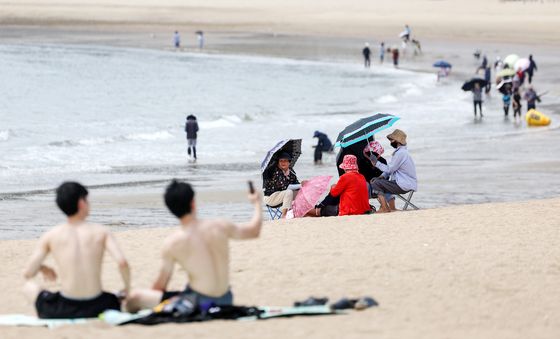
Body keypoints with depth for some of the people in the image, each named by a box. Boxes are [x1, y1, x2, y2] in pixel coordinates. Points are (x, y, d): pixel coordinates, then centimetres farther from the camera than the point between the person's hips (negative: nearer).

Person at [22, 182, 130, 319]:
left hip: (65, 310, -1)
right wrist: (127, 287, 6)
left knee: (29, 287, 26)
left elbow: (28, 274, 1)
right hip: (95, 309, 1)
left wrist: (42, 268, 24)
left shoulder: (50, 236, 0)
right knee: (116, 299, 37)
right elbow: (122, 262, -13)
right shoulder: (101, 232, 0)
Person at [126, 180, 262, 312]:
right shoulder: (220, 226, -6)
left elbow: (160, 285, -5)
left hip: (199, 302, -5)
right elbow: (254, 231, 12)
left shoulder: (171, 243, -14)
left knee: (134, 297, 1)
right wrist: (257, 203, 31)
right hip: (225, 301, 5)